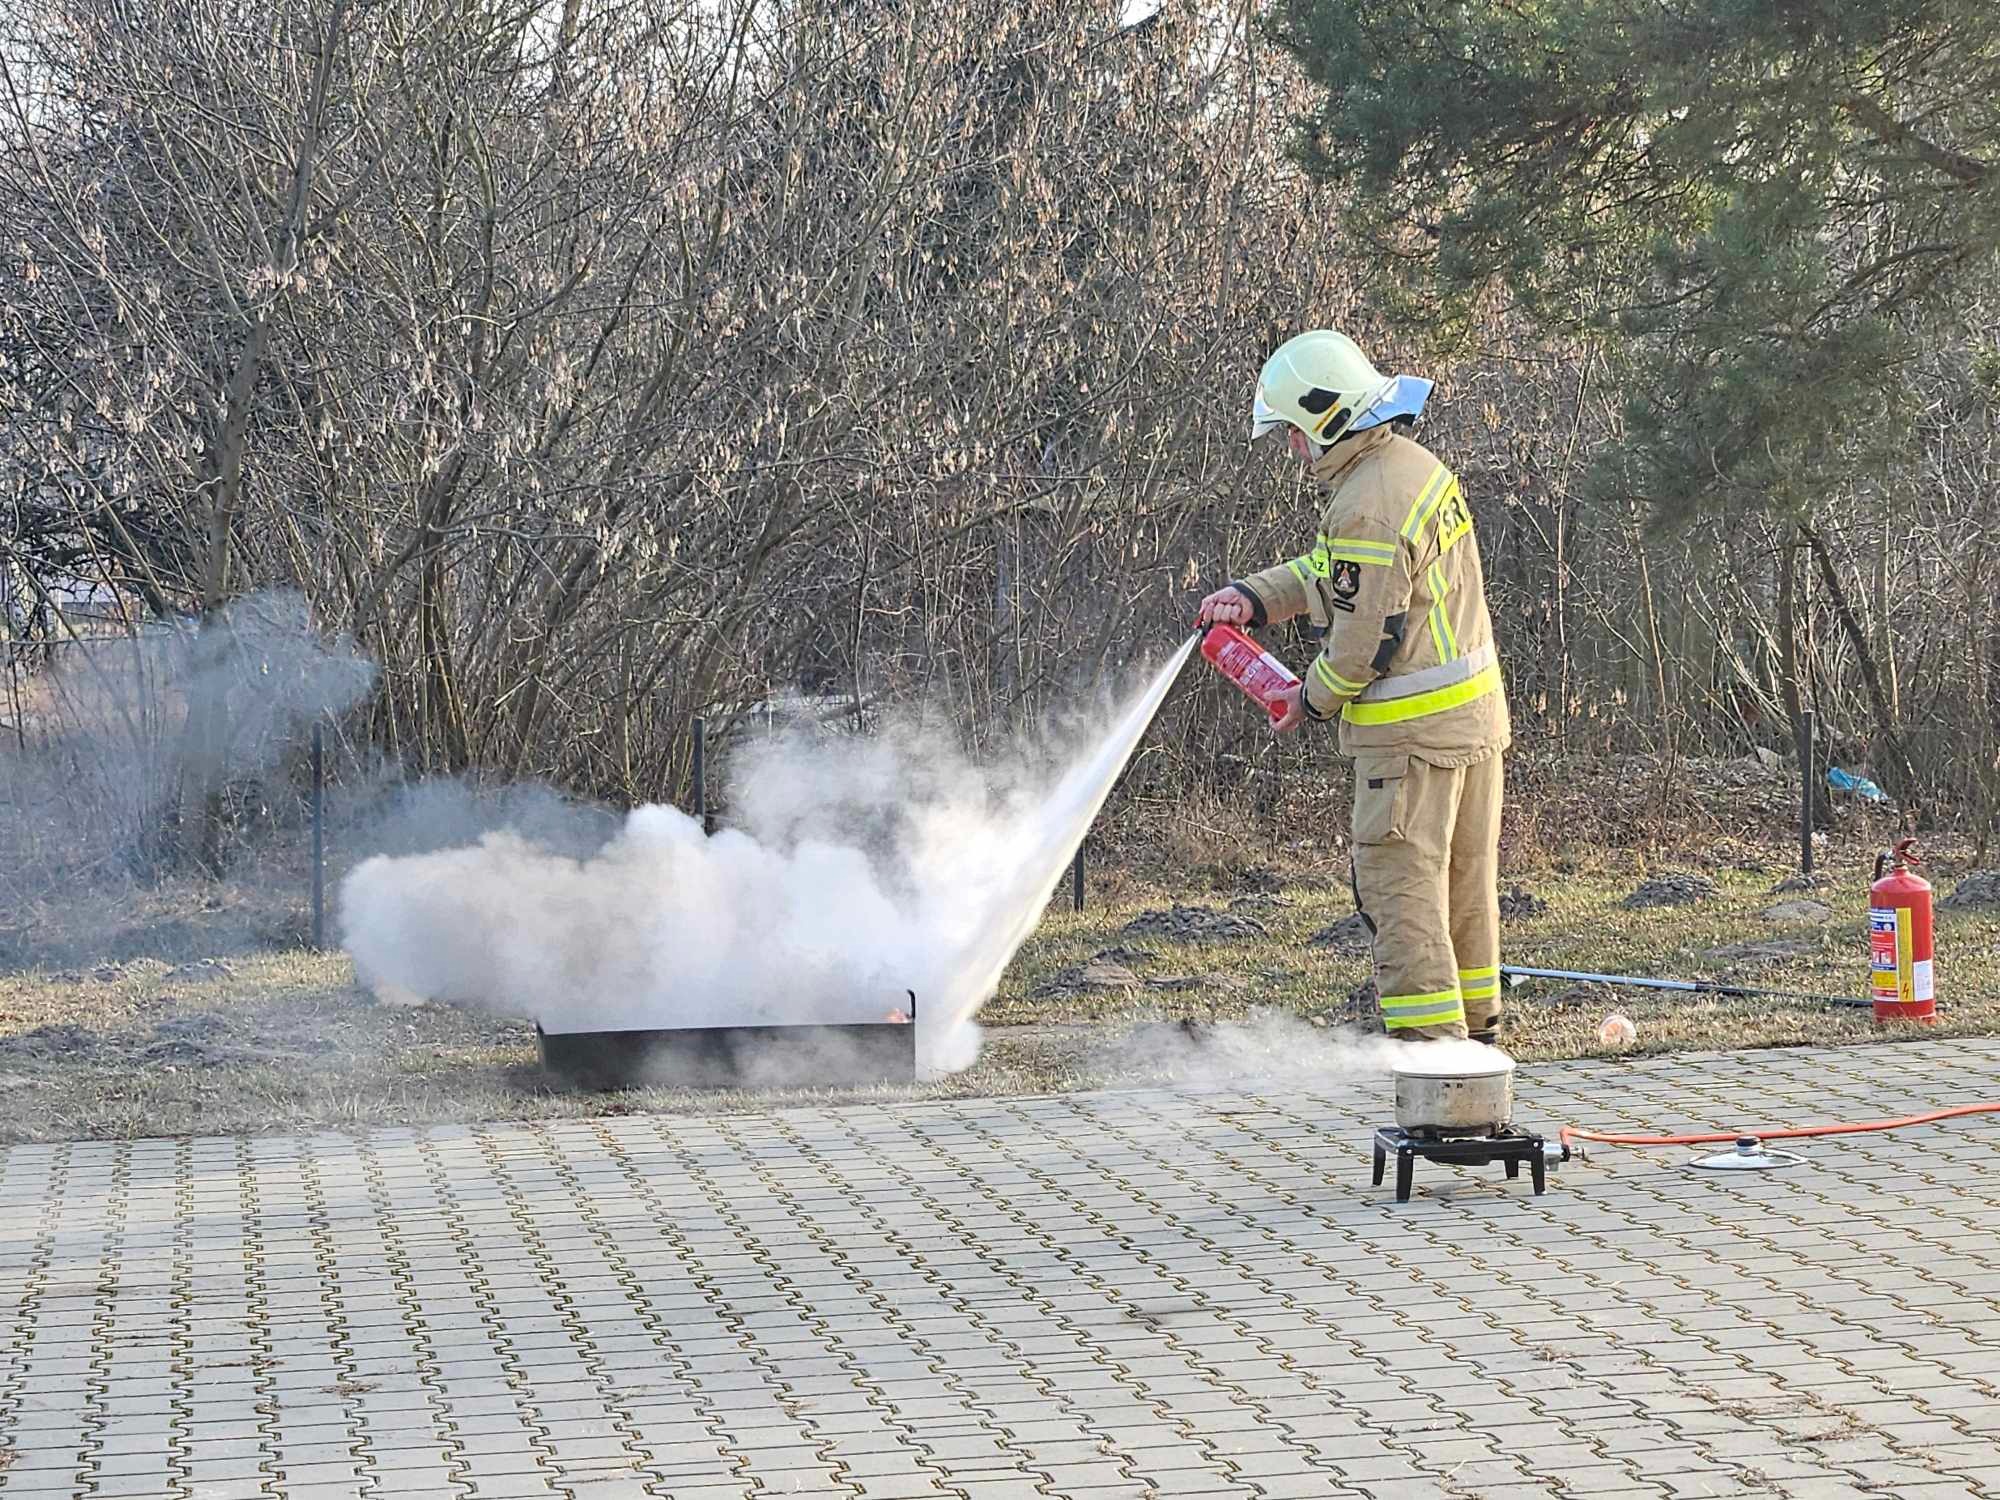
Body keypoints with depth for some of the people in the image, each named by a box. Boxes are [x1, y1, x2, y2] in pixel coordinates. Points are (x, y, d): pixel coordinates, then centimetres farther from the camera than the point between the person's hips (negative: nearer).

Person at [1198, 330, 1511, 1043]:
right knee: (1465, 883, 17)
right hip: (1475, 715, 10)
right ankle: (1475, 1029, 27)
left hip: (1411, 732, -10)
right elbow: (1335, 573, 19)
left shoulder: (1366, 507, -22)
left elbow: (1363, 641, -18)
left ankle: (1426, 1038, -5)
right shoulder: (1415, 464, 9)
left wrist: (1314, 700, -2)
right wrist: (1254, 595, 10)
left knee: (1400, 887, -5)